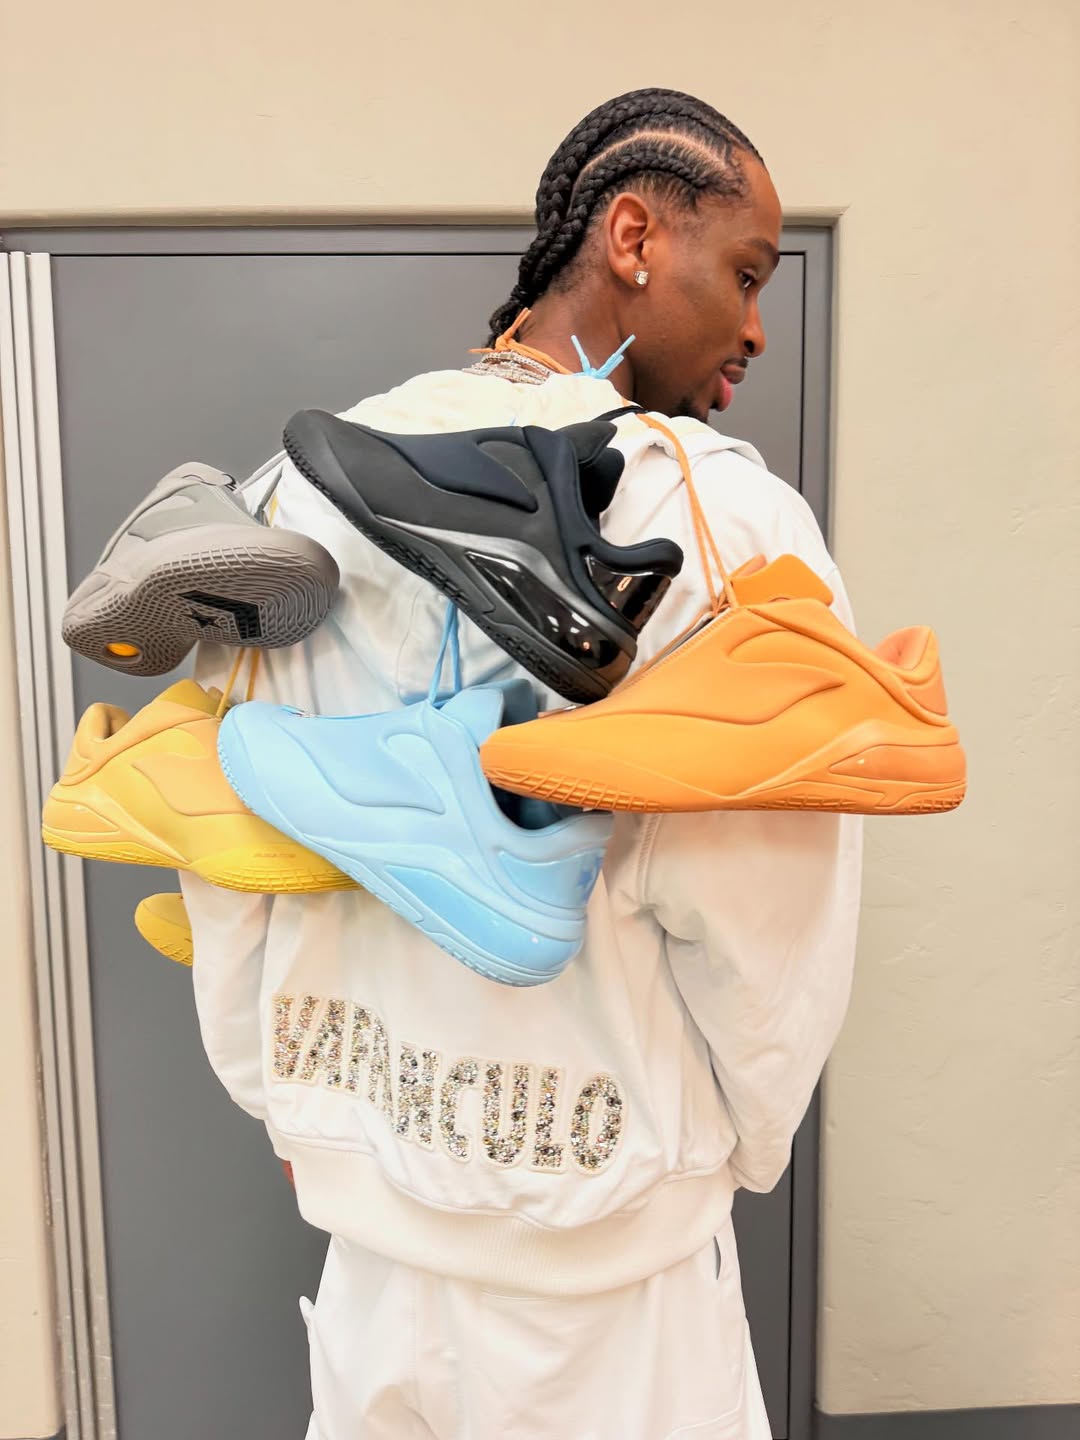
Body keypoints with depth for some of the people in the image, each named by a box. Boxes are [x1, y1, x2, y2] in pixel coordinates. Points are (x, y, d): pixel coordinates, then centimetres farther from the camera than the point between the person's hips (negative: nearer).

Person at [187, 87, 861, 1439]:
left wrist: (285, 1100, 14)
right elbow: (766, 927, -16)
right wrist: (736, 1148, 5)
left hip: (363, 1191, 5)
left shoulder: (310, 483, -5)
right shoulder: (729, 517, -20)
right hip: (604, 1246, -4)